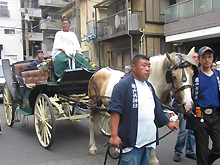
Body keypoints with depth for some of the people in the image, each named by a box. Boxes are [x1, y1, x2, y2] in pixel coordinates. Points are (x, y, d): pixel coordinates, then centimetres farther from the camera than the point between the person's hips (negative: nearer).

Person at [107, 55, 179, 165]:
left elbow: (156, 109, 26)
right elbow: (115, 111, -17)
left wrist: (167, 123, 26)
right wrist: (114, 136, -22)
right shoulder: (123, 85, -11)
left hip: (148, 141, 8)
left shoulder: (149, 86, 15)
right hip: (131, 142, -8)